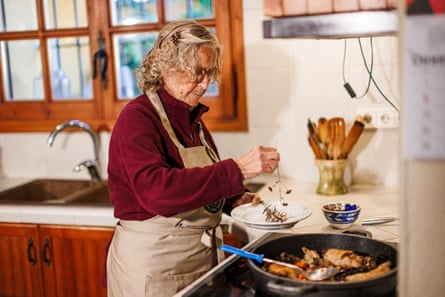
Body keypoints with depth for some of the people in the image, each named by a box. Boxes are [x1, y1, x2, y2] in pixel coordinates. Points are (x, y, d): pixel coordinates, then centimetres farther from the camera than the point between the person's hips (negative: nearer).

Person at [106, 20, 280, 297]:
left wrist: (235, 199, 1)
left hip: (203, 254, 8)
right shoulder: (137, 117, -17)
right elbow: (155, 190, -33)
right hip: (152, 262, -8)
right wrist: (237, 170, -34)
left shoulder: (193, 118, 8)